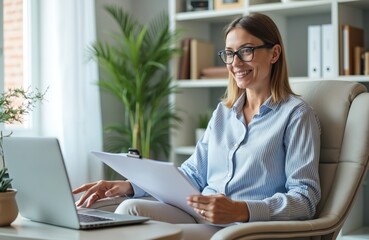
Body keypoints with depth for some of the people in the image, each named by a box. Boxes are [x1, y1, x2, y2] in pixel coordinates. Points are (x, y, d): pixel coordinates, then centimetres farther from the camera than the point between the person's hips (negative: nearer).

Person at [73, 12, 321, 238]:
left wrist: (241, 210, -27)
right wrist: (130, 186, 2)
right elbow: (193, 174, 17)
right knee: (131, 208, -24)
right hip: (201, 218, 6)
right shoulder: (222, 112, 20)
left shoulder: (296, 114, -2)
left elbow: (305, 198, -10)